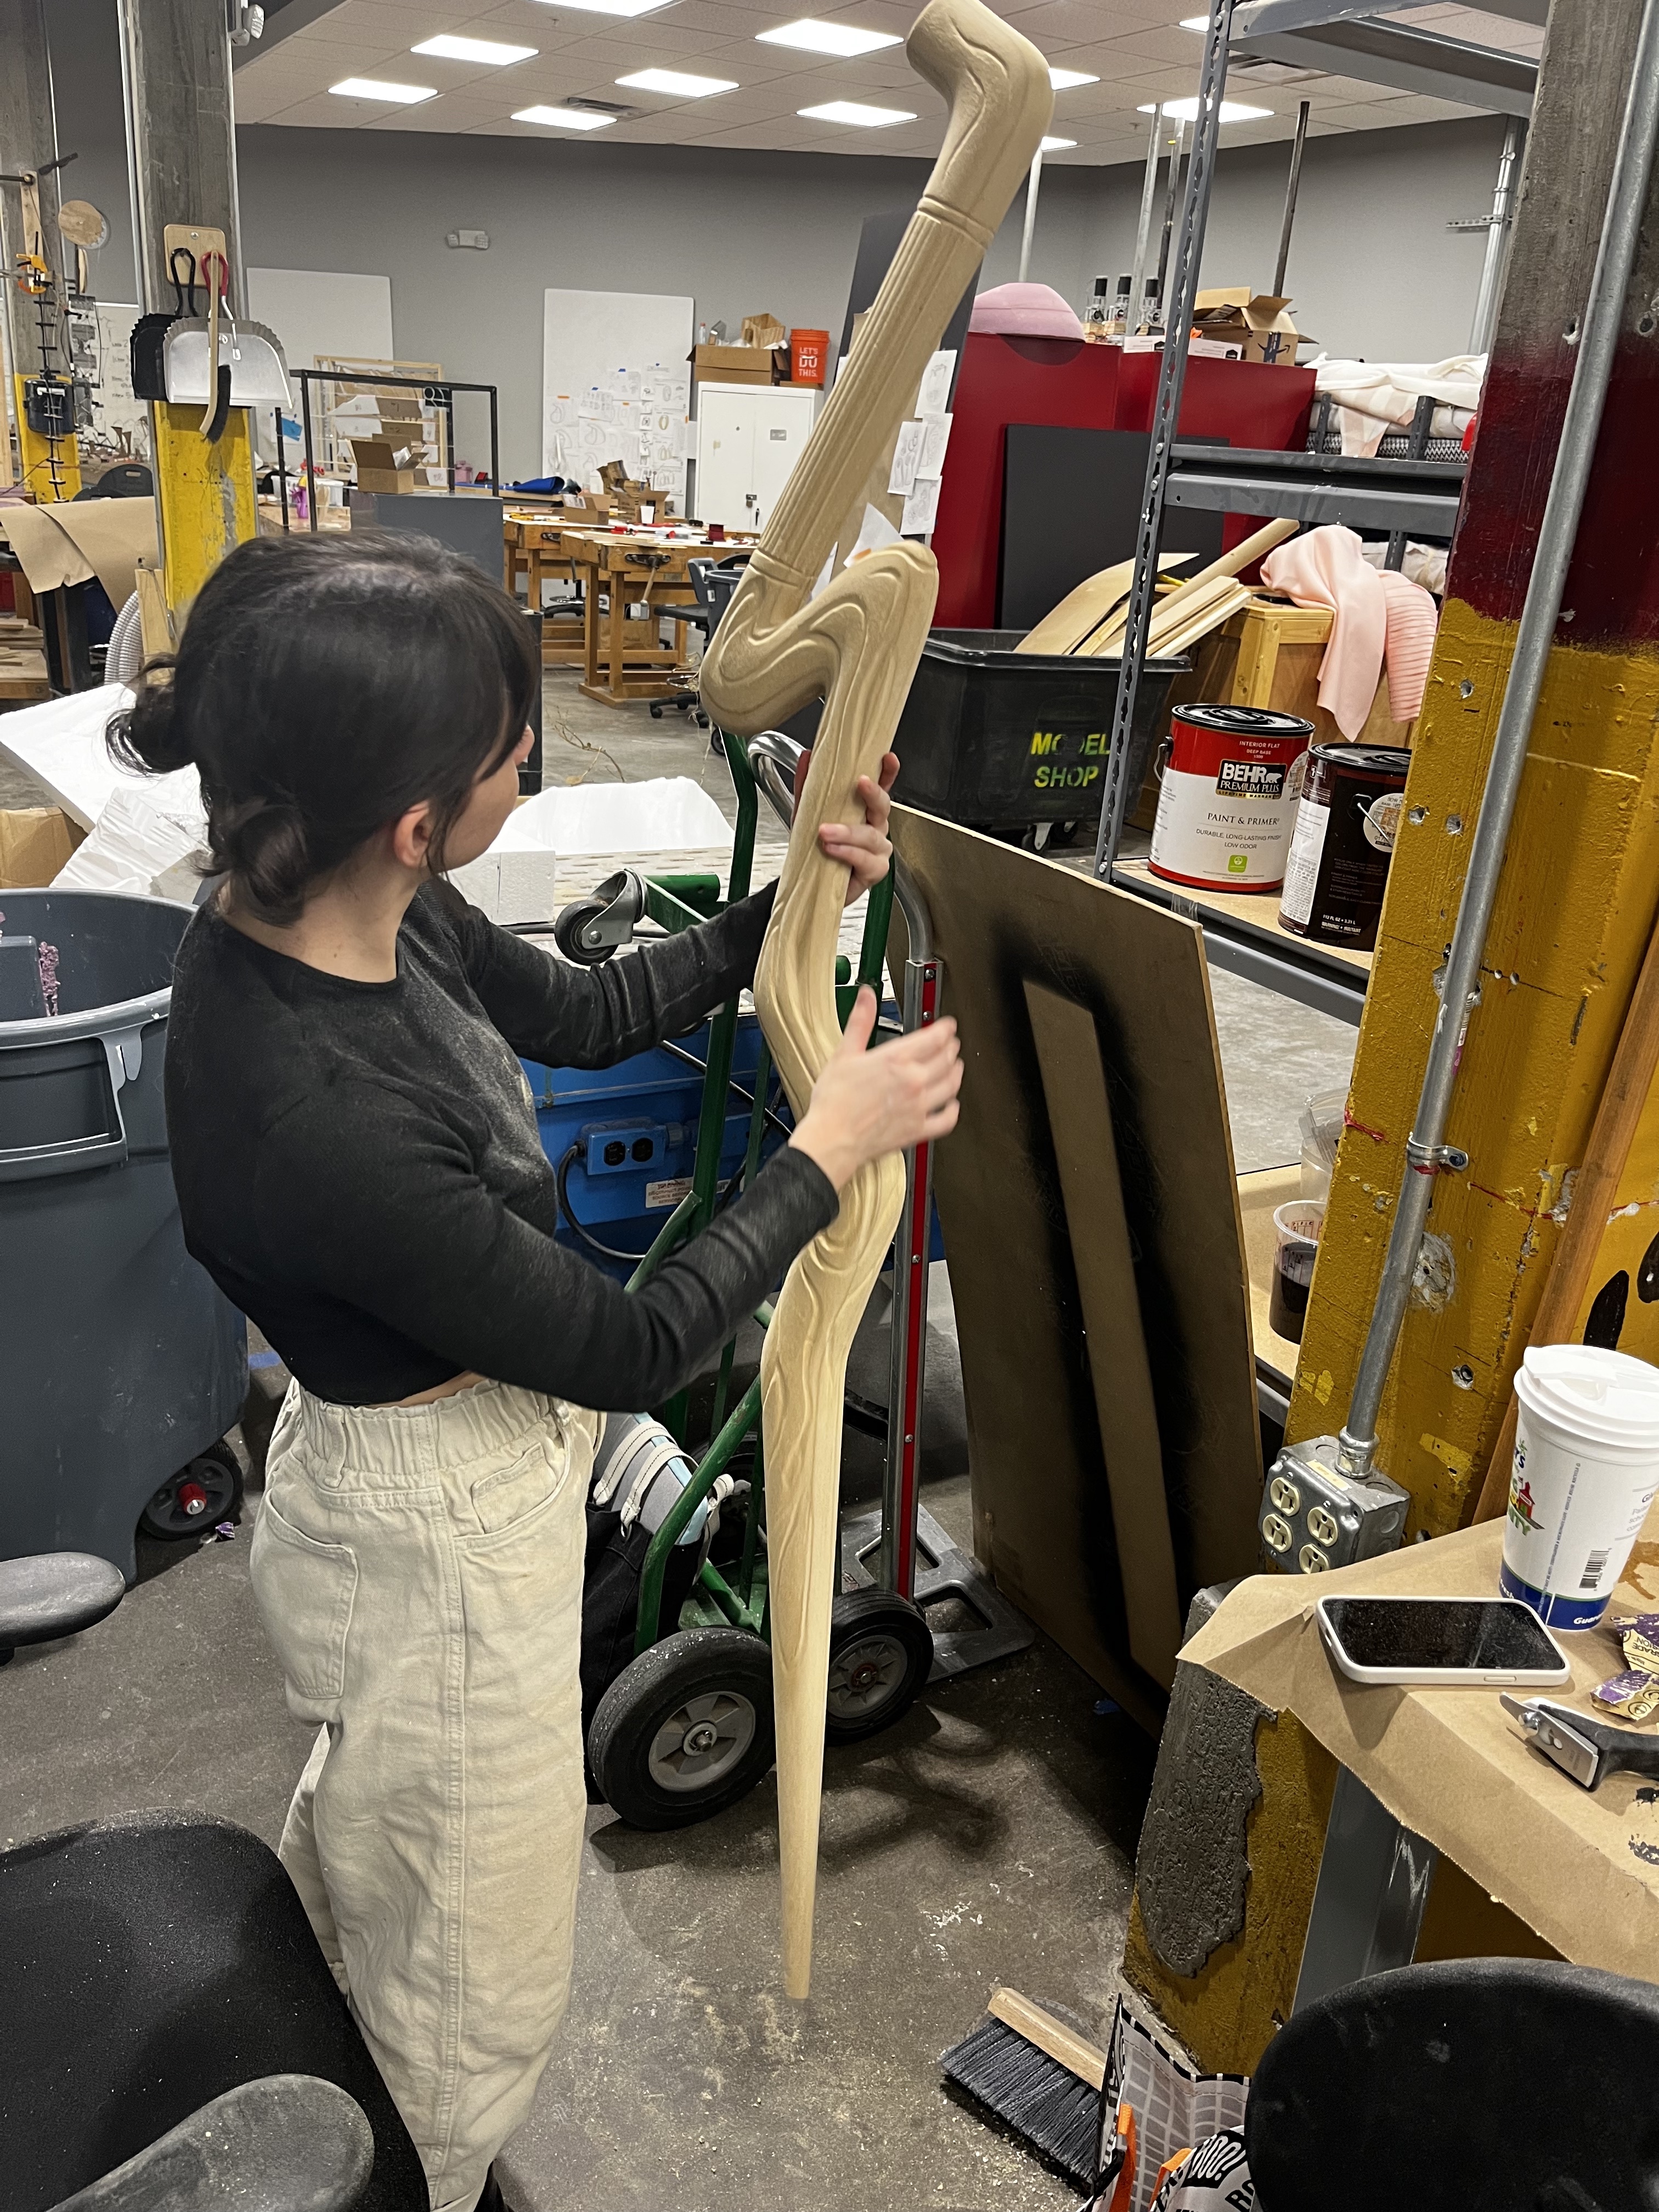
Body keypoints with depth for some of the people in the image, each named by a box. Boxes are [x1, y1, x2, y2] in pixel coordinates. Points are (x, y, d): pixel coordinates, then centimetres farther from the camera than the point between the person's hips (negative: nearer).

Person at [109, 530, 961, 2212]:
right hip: (437, 1554, -10)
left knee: (353, 1841, 38)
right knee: (475, 1986, 20)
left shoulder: (343, 915, -14)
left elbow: (585, 1016, 4)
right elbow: (634, 1349, -27)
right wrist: (833, 1141, -17)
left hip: (398, 1461, 10)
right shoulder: (320, 1122, -39)